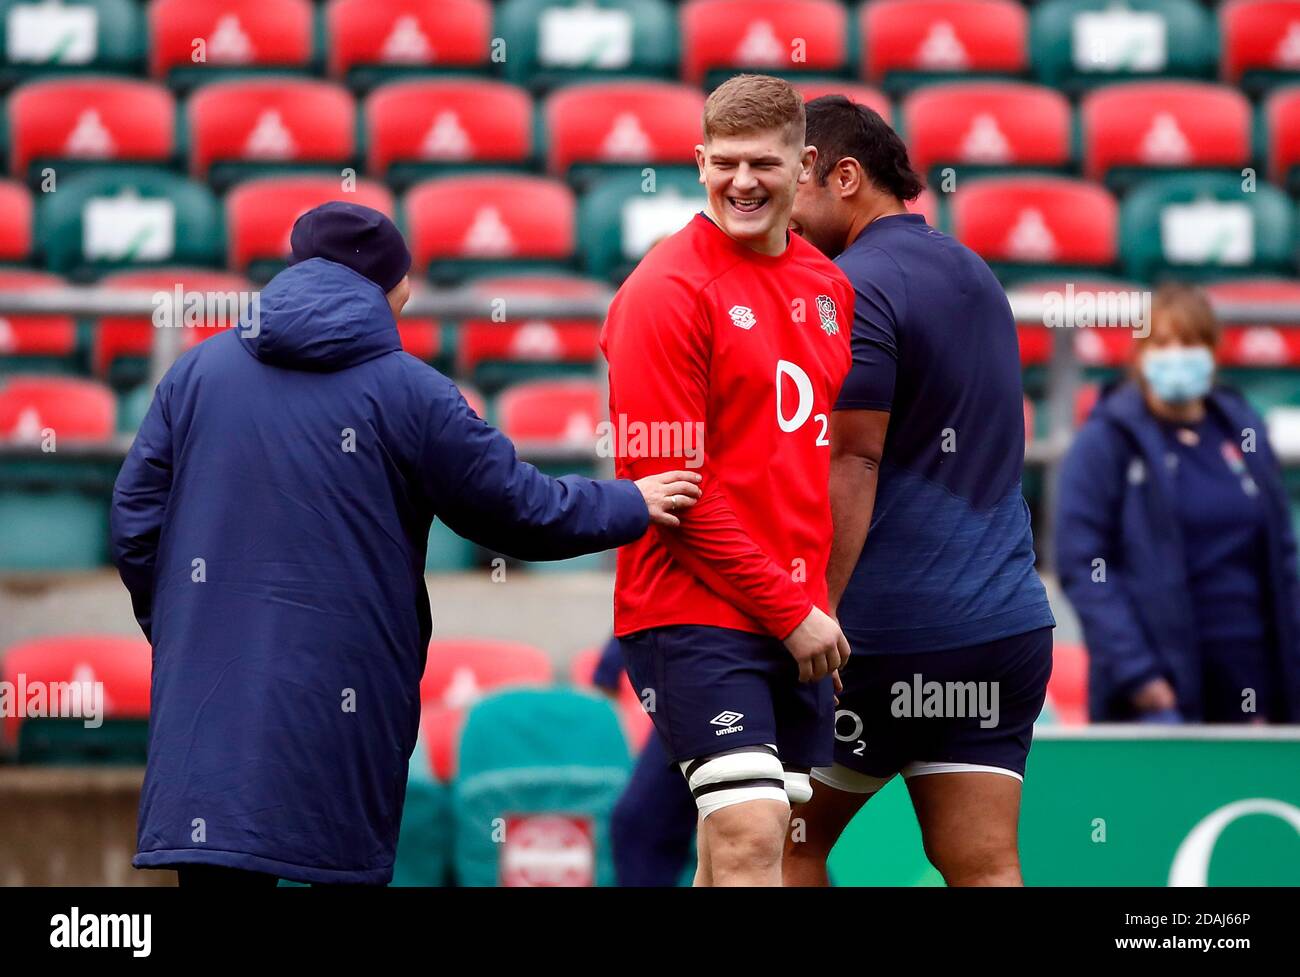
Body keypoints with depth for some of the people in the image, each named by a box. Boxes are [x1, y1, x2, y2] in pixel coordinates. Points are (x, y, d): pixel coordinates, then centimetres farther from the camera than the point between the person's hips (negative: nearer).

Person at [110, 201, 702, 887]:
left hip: (213, 700, 2)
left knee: (221, 867, -3)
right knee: (348, 865, 10)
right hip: (345, 697, -2)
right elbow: (518, 509, 4)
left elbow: (135, 521, 11)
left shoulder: (198, 371, 9)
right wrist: (633, 505, 20)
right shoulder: (408, 392, -2)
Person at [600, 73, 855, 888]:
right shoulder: (665, 292, -10)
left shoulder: (828, 285, 11)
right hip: (697, 613, -7)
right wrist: (792, 612, -12)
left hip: (798, 623, 7)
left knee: (733, 854, 10)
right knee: (749, 837, -17)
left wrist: (829, 605, 10)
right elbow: (670, 488, -12)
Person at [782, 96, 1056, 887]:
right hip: (1008, 628, 7)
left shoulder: (854, 287, -10)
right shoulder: (974, 275, 17)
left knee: (787, 842, 8)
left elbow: (852, 465, -18)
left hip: (890, 638, -7)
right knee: (984, 869, 1)